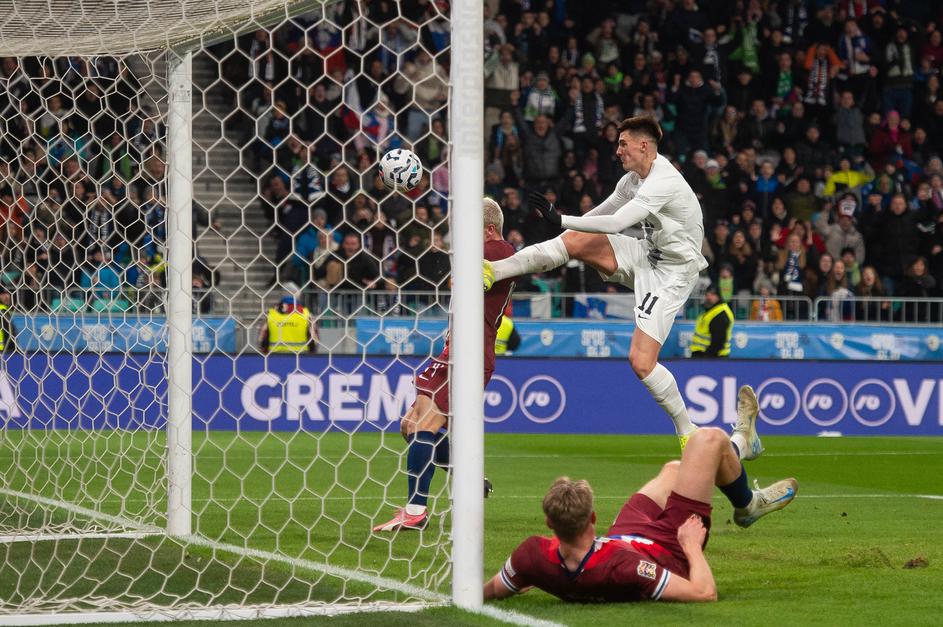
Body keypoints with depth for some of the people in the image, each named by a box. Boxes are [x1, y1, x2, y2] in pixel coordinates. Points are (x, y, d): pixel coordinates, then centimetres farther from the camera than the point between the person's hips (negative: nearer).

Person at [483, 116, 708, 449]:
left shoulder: (663, 182, -25)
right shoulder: (634, 178, 5)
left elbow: (615, 223, -32)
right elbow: (603, 212, 21)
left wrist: (562, 219, -30)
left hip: (672, 271, -8)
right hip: (646, 254, 8)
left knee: (641, 361, -17)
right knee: (575, 240, -11)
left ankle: (688, 432, -1)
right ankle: (493, 271, -13)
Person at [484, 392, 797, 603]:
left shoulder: (533, 556, -37)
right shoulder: (618, 567, -49)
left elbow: (491, 591, -15)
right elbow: (704, 593, -43)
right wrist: (692, 547, -26)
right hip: (671, 551, -5)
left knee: (674, 469, 27)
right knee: (708, 438, 4)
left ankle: (736, 446, 61)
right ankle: (747, 504, 36)